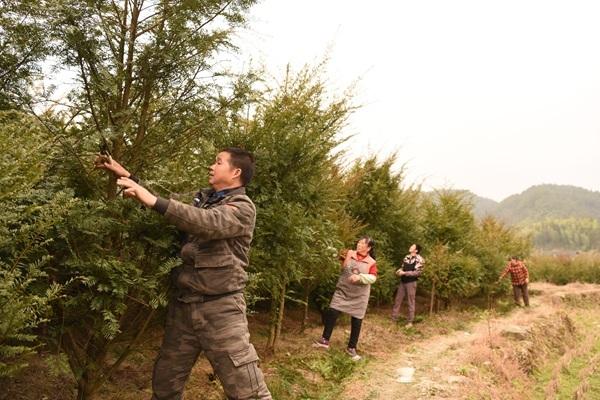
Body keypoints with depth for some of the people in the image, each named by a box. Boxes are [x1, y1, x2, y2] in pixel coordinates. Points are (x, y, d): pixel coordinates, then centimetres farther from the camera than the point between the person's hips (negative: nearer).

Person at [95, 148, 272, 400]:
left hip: (219, 308, -7)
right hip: (182, 306, 7)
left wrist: (153, 201, -32)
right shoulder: (202, 200, 15)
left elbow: (207, 223, -25)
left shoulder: (242, 208, -7)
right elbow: (167, 206, 23)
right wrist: (127, 176, 19)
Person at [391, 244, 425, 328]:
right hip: (402, 281, 6)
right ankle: (393, 318, 19)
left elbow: (417, 272, -17)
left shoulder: (419, 259, -12)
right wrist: (399, 271, -3)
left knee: (411, 302, 3)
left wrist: (404, 273, -20)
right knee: (397, 300, 10)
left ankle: (410, 322, 12)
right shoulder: (407, 257, 8)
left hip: (411, 282, -6)